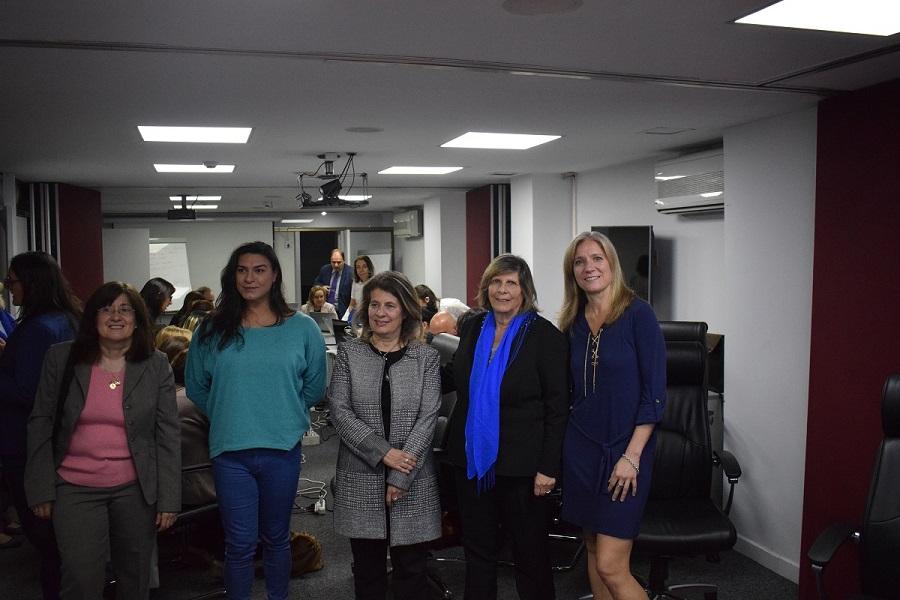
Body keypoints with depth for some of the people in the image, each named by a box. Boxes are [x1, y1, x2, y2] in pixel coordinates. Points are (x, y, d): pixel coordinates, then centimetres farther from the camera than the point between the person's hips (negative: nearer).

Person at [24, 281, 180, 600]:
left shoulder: (156, 365, -2)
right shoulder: (61, 358, -1)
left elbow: (168, 436, -2)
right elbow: (40, 424, 2)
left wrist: (168, 499, -5)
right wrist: (41, 490, -1)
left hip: (136, 490, 0)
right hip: (76, 490, 0)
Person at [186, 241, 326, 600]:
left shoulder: (302, 328, -2)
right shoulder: (213, 330, 1)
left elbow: (314, 387, 7)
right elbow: (196, 387, 11)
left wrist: (286, 415, 7)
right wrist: (229, 417, 9)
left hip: (282, 449, 0)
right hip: (230, 451, 0)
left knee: (276, 539, 16)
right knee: (240, 544, 8)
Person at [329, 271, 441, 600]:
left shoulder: (427, 357, 0)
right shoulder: (348, 352, 2)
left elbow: (427, 418, -6)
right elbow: (339, 410, -5)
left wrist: (401, 478, -13)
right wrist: (383, 452, -15)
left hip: (412, 480, 0)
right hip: (361, 477, 1)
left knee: (411, 567, 8)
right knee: (367, 566, 11)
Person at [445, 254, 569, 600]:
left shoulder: (545, 336, -9)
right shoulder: (472, 329, 5)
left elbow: (557, 408, -11)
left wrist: (548, 467, -14)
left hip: (520, 464, -4)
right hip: (472, 457, 5)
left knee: (530, 553, 10)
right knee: (477, 548, 16)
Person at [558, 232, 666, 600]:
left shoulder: (638, 314, -10)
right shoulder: (573, 323, 6)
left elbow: (655, 393, -12)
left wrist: (631, 456, -16)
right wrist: (563, 447, 6)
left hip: (625, 451, -5)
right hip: (581, 448, 5)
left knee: (611, 566, -6)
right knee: (593, 549, 13)